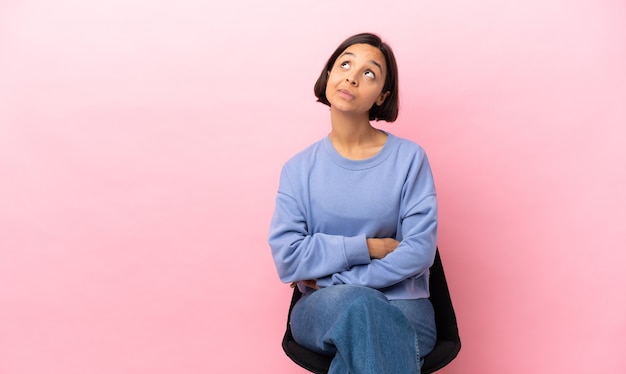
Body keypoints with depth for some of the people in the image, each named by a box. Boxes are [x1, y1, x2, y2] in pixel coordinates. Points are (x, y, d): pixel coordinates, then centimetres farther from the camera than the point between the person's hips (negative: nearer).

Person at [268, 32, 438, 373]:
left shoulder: (409, 158, -1)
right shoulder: (299, 169, 3)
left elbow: (419, 251, -9)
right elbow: (287, 258, -6)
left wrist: (332, 281, -11)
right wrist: (366, 247, -12)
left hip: (401, 304, 0)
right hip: (322, 310, 1)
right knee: (358, 305, -34)